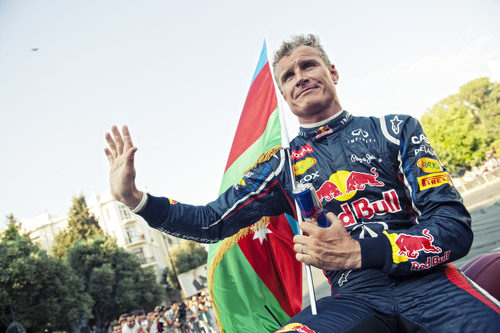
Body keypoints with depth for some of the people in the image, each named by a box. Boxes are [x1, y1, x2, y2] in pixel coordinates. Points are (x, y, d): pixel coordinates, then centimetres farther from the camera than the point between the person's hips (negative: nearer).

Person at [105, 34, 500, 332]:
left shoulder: (395, 129, 10)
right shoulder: (283, 165, 15)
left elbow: (455, 228, 1)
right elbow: (213, 222, 14)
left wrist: (356, 252, -14)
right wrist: (134, 197, 1)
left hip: (428, 280, -1)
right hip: (356, 299, 2)